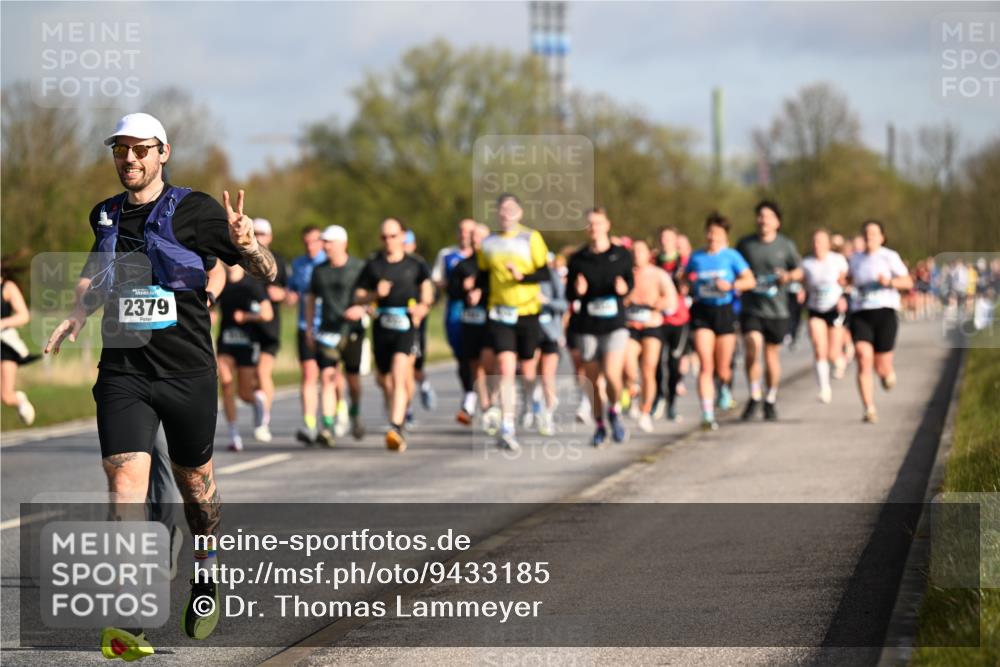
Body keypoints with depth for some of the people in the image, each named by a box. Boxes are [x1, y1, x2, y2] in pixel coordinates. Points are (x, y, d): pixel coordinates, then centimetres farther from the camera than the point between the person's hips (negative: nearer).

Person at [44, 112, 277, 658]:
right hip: (123, 372, 2)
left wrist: (246, 245, -25)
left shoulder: (193, 210, -3)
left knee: (195, 482, 14)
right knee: (126, 484, -15)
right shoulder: (105, 216, 9)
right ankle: (127, 621, -18)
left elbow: (266, 273, -3)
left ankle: (206, 573, 43)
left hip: (187, 371, -2)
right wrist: (77, 315, 13)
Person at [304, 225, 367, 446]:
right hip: (328, 331, 2)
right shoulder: (319, 270, 9)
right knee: (327, 377, -12)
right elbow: (311, 299, 19)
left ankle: (355, 413, 39)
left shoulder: (359, 268, -2)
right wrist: (309, 328, 13)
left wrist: (362, 309, -21)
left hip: (352, 330, -2)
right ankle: (327, 428, -16)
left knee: (352, 378, 8)